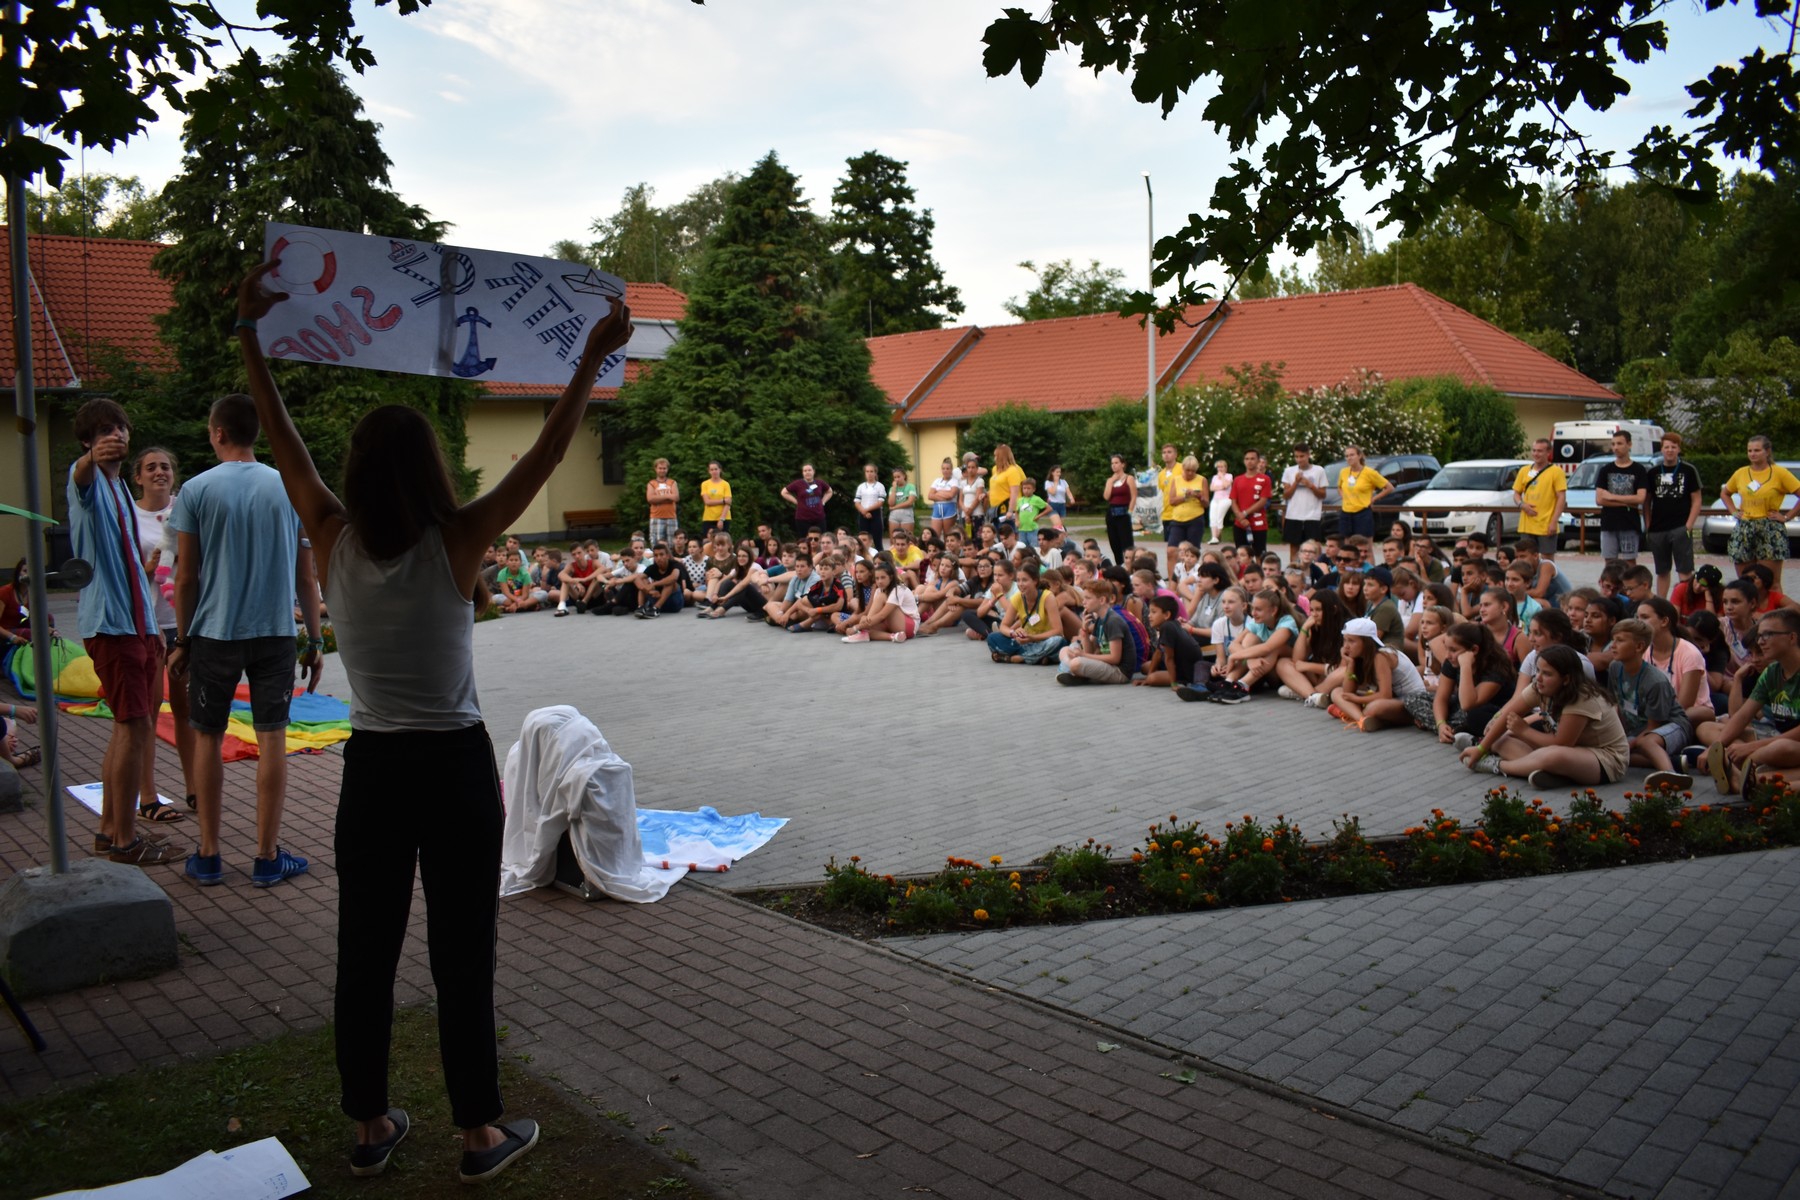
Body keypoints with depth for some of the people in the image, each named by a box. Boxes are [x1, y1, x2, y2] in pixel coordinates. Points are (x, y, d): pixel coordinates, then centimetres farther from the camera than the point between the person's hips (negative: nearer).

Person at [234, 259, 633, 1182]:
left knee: (364, 953, 14)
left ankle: (371, 1127, 28)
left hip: (372, 768, 4)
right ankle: (481, 1134, 19)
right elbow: (548, 451, -11)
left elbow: (280, 438, 6)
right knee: (462, 959, 6)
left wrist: (249, 333, 15)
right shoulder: (455, 545, -13)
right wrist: (594, 355, -6)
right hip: (455, 768, -3)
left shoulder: (332, 541, -5)